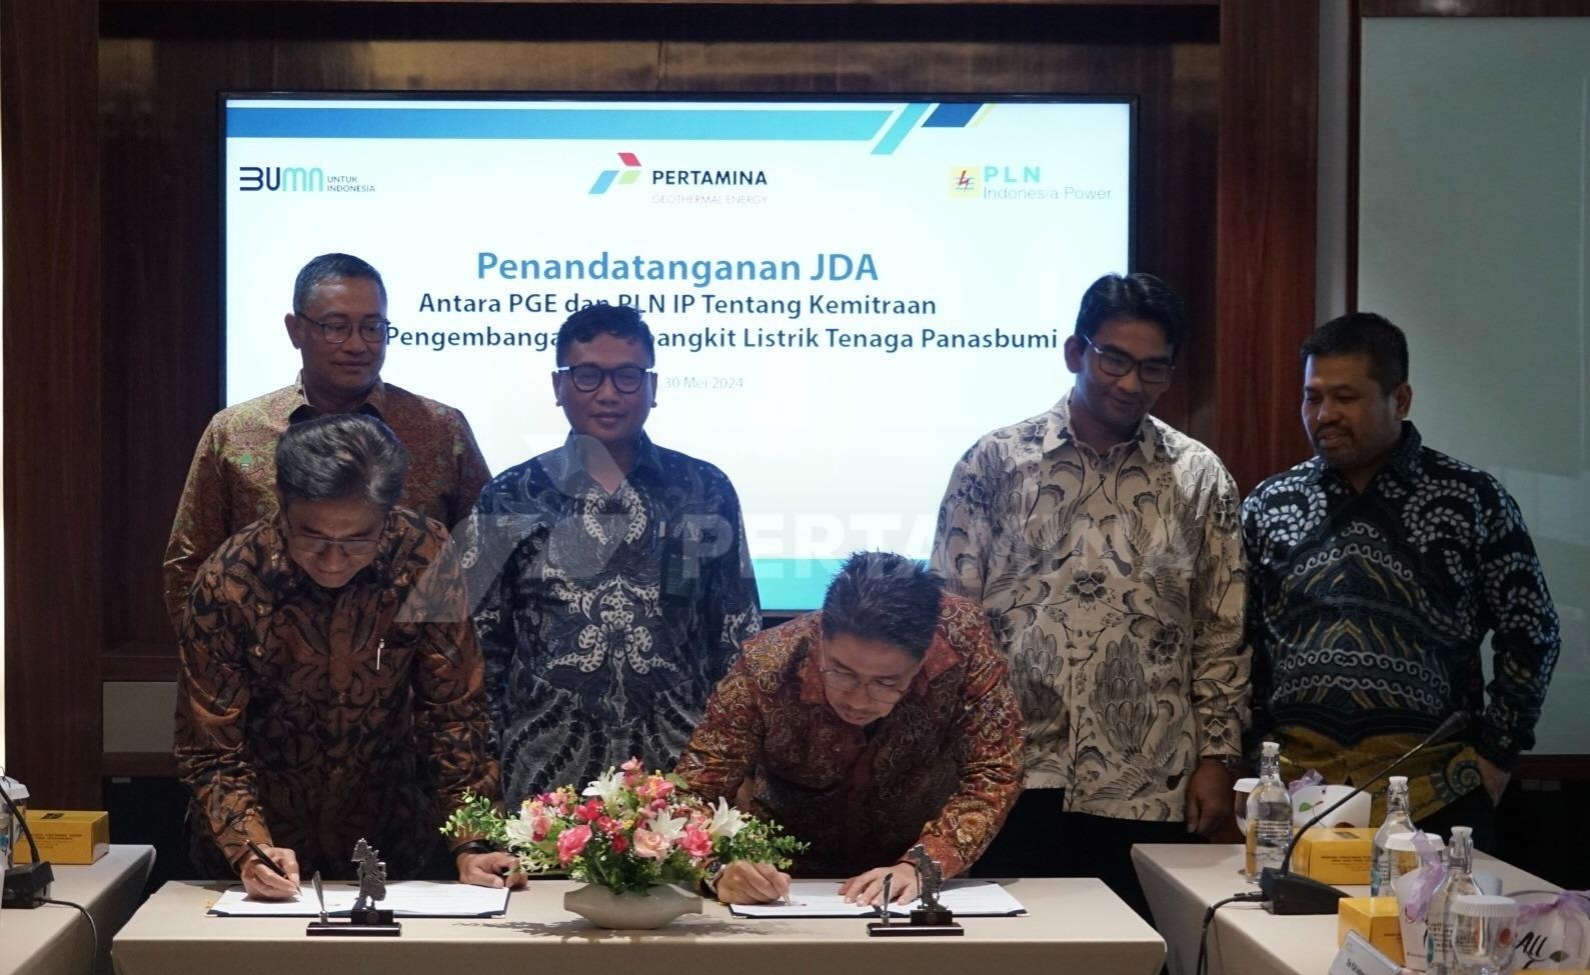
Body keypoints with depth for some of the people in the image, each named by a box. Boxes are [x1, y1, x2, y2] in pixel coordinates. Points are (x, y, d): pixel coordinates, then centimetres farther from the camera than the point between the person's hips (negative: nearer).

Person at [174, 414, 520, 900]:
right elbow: (210, 750, -13)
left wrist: (471, 843, -18)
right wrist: (249, 849, -29)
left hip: (390, 839, 0)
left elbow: (454, 711, -9)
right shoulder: (226, 583, -19)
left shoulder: (426, 558, -16)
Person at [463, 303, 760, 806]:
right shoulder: (509, 499, 3)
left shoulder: (705, 491, 5)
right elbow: (478, 648, 6)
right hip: (547, 775, 0)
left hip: (681, 770, 0)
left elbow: (739, 641, 8)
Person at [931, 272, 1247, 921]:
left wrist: (1217, 758, 2)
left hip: (1147, 791, 1)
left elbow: (1222, 635, 8)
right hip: (1014, 779, -1)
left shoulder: (1200, 478, 6)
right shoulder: (994, 462, 3)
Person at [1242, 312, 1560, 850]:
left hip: (1434, 791, -1)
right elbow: (1238, 642, 13)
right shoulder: (1268, 505, 8)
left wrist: (1495, 756, 0)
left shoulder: (1474, 501, 2)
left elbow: (1531, 635, 5)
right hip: (1294, 784, 2)